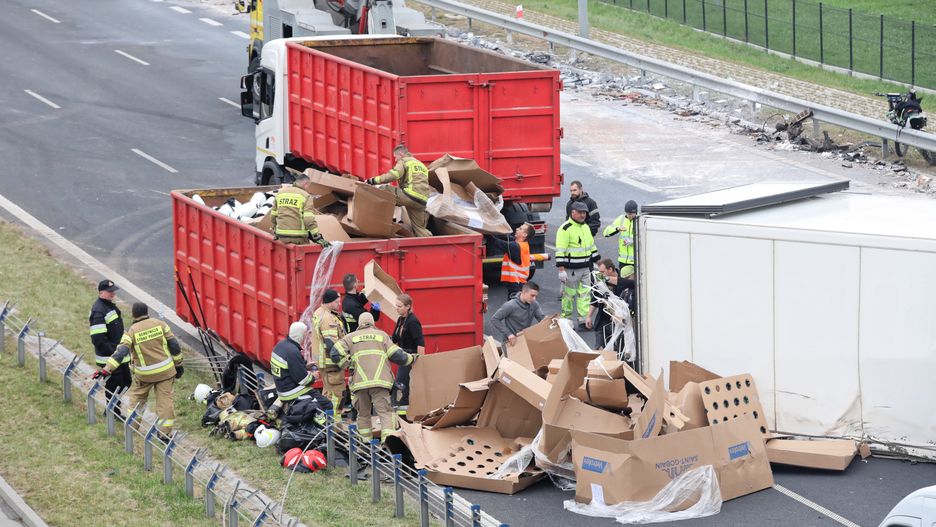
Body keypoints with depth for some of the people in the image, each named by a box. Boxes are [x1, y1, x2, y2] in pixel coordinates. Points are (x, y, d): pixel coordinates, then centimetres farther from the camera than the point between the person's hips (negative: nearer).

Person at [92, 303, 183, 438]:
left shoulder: (132, 331, -11)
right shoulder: (159, 324, -4)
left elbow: (120, 352, -21)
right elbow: (174, 345, -1)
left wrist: (106, 370, -23)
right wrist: (178, 364, 11)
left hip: (144, 374, -1)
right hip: (165, 371, 1)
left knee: (137, 397, 21)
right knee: (165, 399, 7)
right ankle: (165, 432, 5)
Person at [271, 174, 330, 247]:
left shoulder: (280, 193, 12)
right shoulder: (305, 196, -6)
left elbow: (273, 215, 19)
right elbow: (309, 219, -15)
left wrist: (275, 232, 31)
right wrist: (318, 238, -12)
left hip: (282, 236, 6)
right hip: (298, 238, -5)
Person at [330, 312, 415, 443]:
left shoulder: (351, 337, 16)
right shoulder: (382, 335, 15)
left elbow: (336, 353, 2)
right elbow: (397, 355, 10)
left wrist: (347, 364, 14)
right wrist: (411, 359, 25)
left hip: (359, 382, 1)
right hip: (380, 381, -1)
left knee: (363, 414, 15)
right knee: (385, 412, -6)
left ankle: (366, 442, 16)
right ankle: (388, 439, -24)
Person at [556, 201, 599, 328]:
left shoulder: (585, 227, 13)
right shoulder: (565, 229, -13)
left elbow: (592, 246, 24)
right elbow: (560, 251, -17)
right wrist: (561, 270, -21)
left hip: (585, 268, 7)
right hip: (571, 269, -7)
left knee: (585, 294, 4)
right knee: (569, 295, 2)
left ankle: (584, 320, 6)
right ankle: (565, 320, 13)